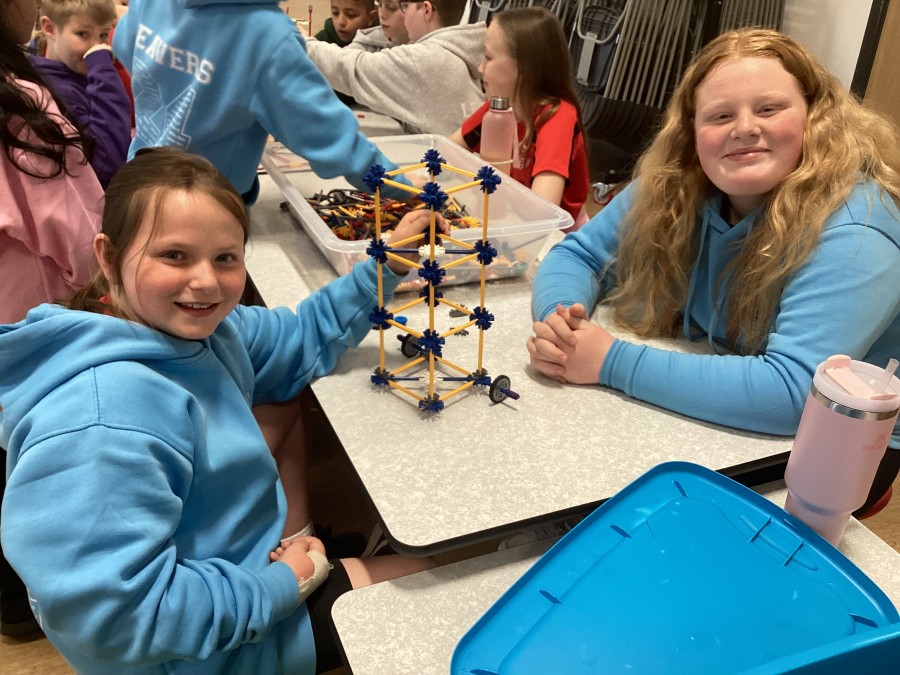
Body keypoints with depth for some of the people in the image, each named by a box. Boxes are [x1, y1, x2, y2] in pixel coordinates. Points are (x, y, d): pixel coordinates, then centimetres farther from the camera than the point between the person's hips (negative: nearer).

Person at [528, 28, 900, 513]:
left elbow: (790, 392, -36)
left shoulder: (851, 231, -27)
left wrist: (612, 362, -35)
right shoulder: (674, 186, -10)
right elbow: (577, 254, -3)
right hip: (707, 413, 5)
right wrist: (558, 321, -26)